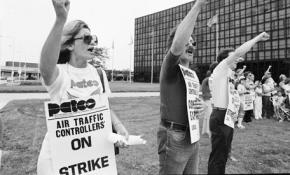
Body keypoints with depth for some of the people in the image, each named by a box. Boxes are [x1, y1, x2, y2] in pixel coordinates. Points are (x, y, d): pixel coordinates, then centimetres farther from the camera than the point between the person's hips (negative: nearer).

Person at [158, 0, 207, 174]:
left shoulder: (193, 74, 12)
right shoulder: (170, 68, -13)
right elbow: (177, 44, -35)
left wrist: (201, 106, -2)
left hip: (193, 137, 8)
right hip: (174, 137, -8)